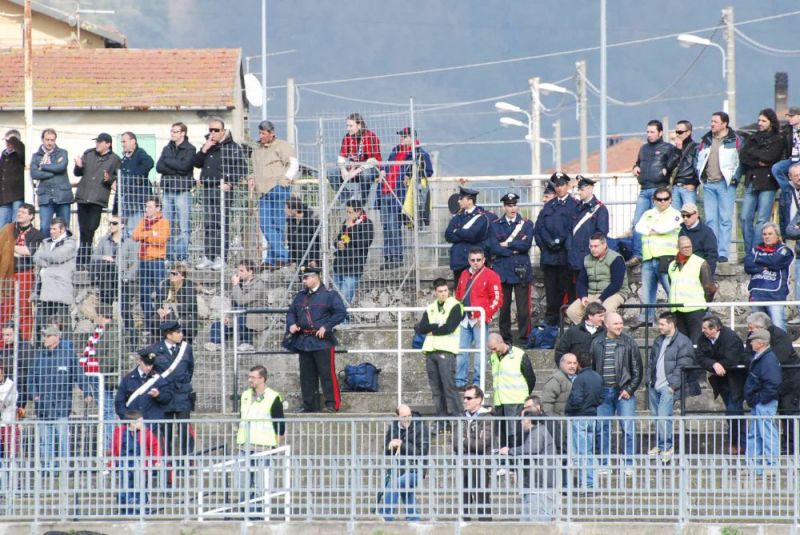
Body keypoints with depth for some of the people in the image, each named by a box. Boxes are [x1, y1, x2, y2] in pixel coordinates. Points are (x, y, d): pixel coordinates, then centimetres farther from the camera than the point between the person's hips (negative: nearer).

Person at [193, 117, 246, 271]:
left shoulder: (232, 147, -1)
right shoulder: (207, 146, 17)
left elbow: (242, 168, -4)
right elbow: (196, 163, 13)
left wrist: (230, 183, -10)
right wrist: (204, 150, -2)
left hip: (223, 189, -6)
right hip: (208, 189, 6)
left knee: (222, 224, -7)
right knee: (208, 224, 5)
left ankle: (220, 257, -6)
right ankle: (207, 257, 7)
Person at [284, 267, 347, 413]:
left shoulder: (329, 295, -5)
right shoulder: (300, 297, 14)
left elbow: (341, 313, -8)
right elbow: (291, 312, 21)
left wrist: (326, 326, -13)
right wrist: (291, 324, 0)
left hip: (322, 340, -6)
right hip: (304, 341, 6)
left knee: (326, 373, -7)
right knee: (307, 375, 9)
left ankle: (332, 403, -3)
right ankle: (309, 405, 16)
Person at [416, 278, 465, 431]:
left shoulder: (455, 306, -1)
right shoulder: (430, 308, 17)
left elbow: (448, 328, -12)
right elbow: (422, 328, 4)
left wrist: (430, 329, 0)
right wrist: (437, 326, -10)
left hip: (446, 351, -6)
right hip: (430, 351, 6)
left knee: (449, 387, -12)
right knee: (436, 390, 5)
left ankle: (456, 418, -12)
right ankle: (442, 420, 9)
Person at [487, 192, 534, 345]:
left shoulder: (526, 223, 7)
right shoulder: (495, 225, 10)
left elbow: (526, 244, -7)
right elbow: (494, 247, -2)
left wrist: (507, 244, -5)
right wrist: (514, 250, -8)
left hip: (521, 269, -1)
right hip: (502, 270, 1)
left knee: (523, 307, -5)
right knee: (504, 306, 3)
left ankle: (524, 337, 0)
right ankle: (505, 337, 10)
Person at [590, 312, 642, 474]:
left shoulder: (629, 343, -1)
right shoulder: (597, 343, 6)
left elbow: (637, 369, 0)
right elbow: (591, 368, 11)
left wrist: (629, 389, -8)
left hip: (623, 392, -2)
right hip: (603, 392, 2)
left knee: (628, 428, -4)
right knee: (602, 429, 6)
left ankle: (629, 464, 2)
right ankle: (604, 464, 14)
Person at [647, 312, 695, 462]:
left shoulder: (683, 342, -9)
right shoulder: (658, 340, 16)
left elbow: (682, 366, -13)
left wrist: (673, 385, -17)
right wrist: (649, 379, 12)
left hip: (668, 387, -8)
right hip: (654, 386, 8)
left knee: (663, 417, -14)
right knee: (656, 416, 12)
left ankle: (666, 447, -7)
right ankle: (659, 445, 23)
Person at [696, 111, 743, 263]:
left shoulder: (734, 140, -1)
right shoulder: (706, 140, 14)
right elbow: (698, 158, 21)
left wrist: (734, 178, -9)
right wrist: (700, 175, 9)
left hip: (725, 184, -5)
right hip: (708, 184, 5)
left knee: (725, 219, -5)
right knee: (710, 219, 3)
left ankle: (723, 253, -6)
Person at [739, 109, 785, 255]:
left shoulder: (778, 140, 3)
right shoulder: (753, 138, 17)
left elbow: (768, 157, -12)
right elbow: (742, 156, 5)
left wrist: (752, 152, 1)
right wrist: (758, 162, -9)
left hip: (768, 183, -5)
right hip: (751, 182, 5)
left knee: (762, 220, -8)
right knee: (745, 217, -1)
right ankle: (749, 252, 6)